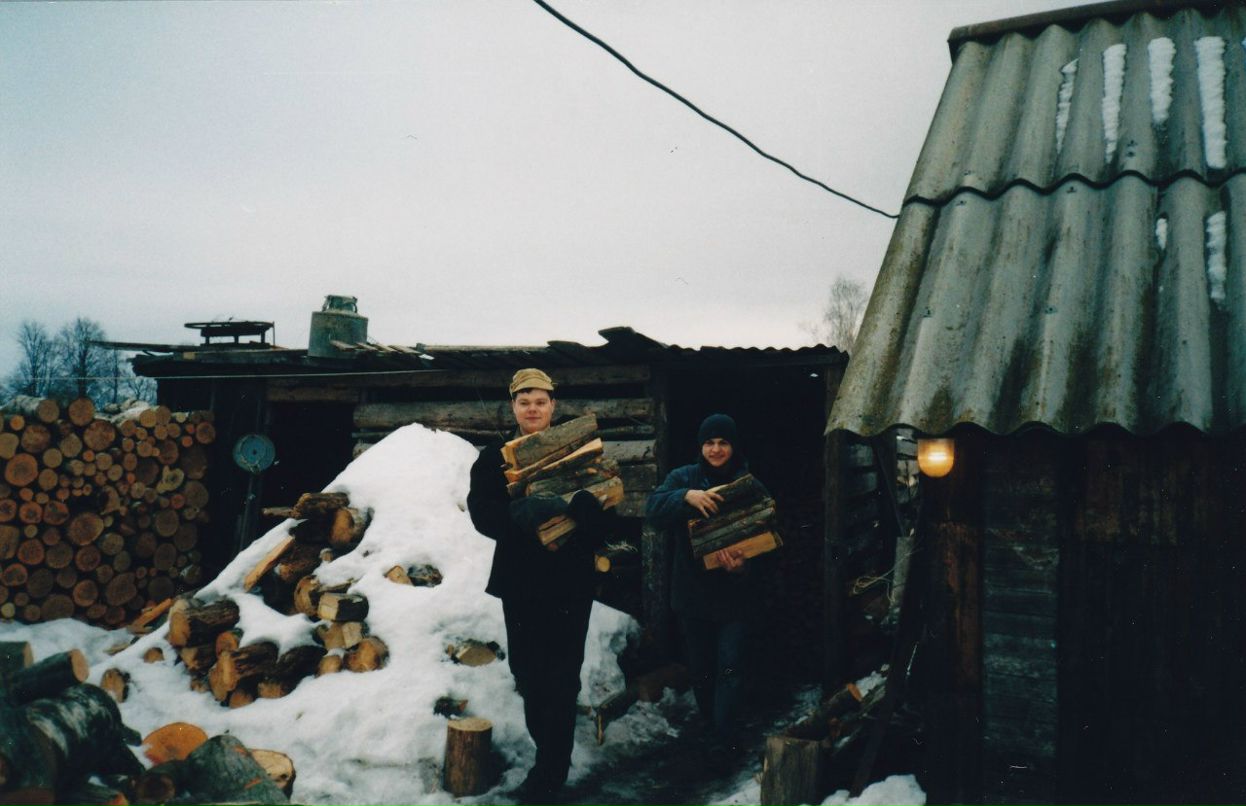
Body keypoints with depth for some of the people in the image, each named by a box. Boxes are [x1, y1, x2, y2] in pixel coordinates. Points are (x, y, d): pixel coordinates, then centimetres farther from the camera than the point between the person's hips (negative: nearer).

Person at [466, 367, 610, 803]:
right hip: (520, 580, 3)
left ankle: (551, 770, 11)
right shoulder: (494, 457, 5)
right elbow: (482, 513, -8)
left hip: (569, 580, -2)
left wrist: (577, 508, -31)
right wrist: (519, 514, -28)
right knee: (527, 671, 11)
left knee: (560, 676, 0)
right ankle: (549, 753, 29)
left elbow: (600, 510, -8)